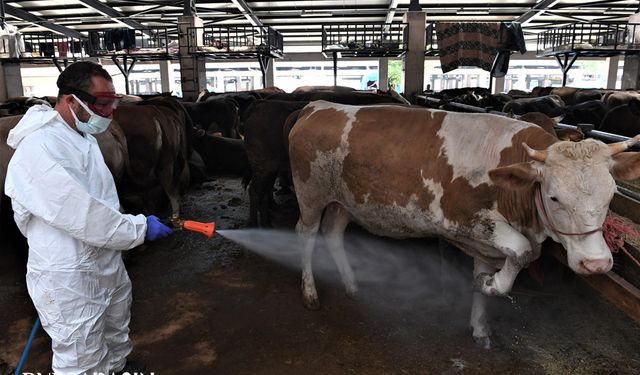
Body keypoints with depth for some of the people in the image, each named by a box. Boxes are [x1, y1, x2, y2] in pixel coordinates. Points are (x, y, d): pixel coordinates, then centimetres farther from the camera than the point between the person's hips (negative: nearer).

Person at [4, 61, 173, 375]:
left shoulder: (82, 135, 8)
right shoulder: (37, 151, -25)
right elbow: (81, 216, -28)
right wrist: (139, 228, -18)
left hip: (107, 263, 9)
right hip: (70, 280, -9)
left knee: (116, 331, 28)